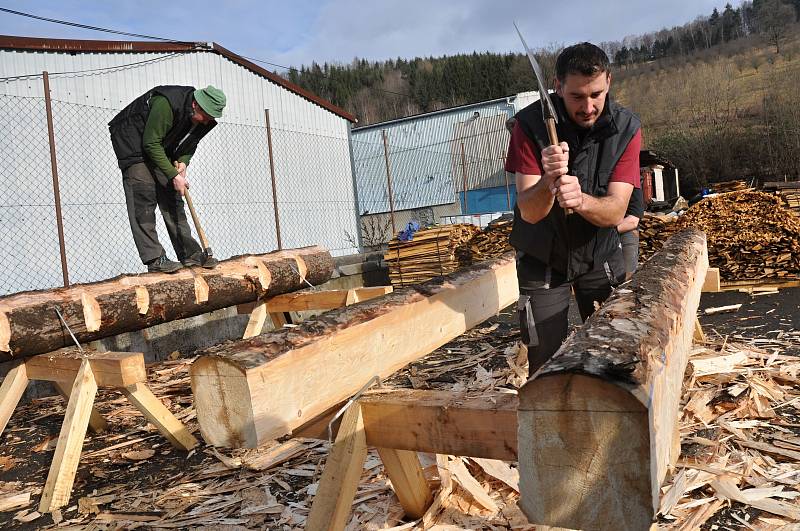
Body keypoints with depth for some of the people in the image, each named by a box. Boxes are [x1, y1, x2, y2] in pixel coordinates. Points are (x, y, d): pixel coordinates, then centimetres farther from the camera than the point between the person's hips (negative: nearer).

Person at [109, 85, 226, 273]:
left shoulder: (205, 121, -9)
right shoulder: (166, 104, -33)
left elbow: (189, 145, 7)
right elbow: (151, 143, -29)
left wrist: (183, 161, -14)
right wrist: (173, 175, -28)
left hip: (160, 149, 7)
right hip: (133, 142, -7)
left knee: (172, 198, 3)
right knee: (143, 199, -16)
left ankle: (190, 253, 4)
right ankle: (154, 258, -19)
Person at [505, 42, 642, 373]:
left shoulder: (626, 128, -13)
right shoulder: (531, 123, -19)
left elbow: (615, 211, -20)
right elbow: (529, 212, -22)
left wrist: (580, 200, -41)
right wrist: (548, 182, -43)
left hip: (600, 253, 2)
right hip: (542, 257, -2)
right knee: (546, 361, 0)